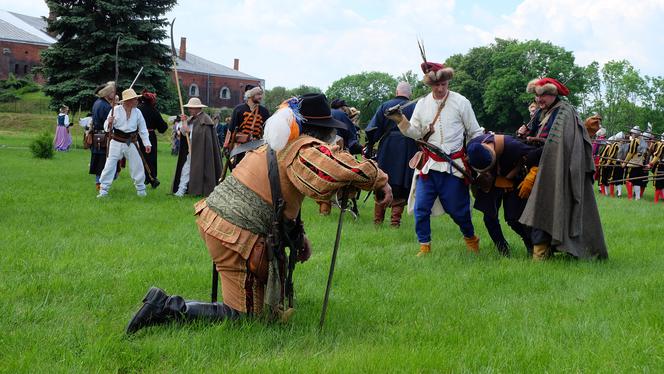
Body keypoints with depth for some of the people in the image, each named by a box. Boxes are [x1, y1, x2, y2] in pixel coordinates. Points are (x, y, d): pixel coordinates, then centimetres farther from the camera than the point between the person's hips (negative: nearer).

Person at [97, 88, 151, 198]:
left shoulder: (137, 112, 0)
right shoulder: (115, 110, -8)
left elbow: (143, 129, 8)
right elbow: (107, 127, -4)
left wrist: (147, 143, 3)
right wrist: (109, 123, -27)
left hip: (131, 143, 3)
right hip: (116, 143, -3)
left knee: (137, 166, 8)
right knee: (110, 166, -4)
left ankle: (141, 189, 26)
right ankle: (103, 191, 2)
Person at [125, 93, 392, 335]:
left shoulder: (278, 144, 15)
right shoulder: (305, 148, -13)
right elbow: (344, 170, -31)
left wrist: (298, 235, 17)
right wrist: (379, 180, -13)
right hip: (236, 237, -10)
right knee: (245, 316, 0)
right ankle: (166, 307, -9)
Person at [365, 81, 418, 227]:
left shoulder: (385, 106, 3)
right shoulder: (415, 108, 0)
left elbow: (373, 129, 0)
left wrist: (369, 148, 5)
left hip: (386, 150, 1)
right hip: (407, 153, -1)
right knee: (401, 186, 4)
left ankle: (378, 219, 14)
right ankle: (395, 219, 1)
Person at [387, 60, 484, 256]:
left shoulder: (461, 102, -3)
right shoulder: (422, 104, 6)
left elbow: (475, 133, 3)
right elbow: (415, 133, 8)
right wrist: (401, 121, -9)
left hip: (454, 165, -2)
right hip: (429, 164, 3)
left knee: (457, 207, 6)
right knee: (421, 208, -2)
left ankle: (470, 237, 32)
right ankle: (424, 246, 11)